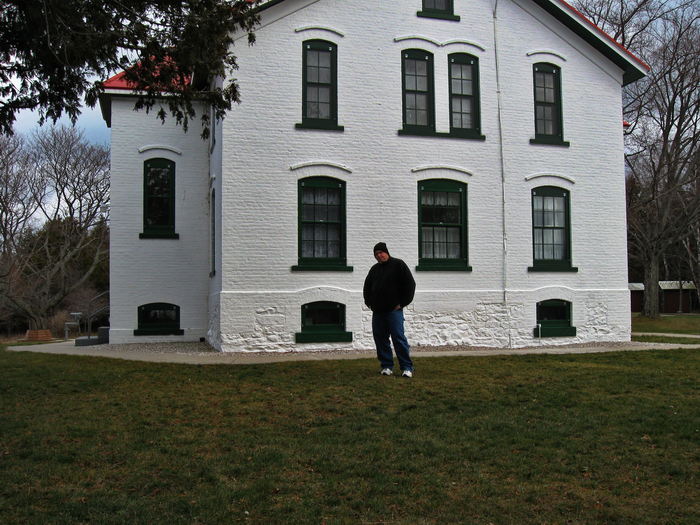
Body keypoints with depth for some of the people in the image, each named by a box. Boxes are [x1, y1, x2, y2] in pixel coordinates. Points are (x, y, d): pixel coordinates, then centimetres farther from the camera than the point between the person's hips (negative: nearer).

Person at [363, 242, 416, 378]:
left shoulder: (398, 265, -1)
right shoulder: (374, 269, 17)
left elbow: (410, 284, -4)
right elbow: (367, 287, 28)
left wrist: (402, 303, -8)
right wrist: (369, 302, 15)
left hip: (394, 310, -6)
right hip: (377, 311, 6)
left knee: (399, 338, -10)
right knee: (380, 338, 5)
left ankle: (407, 368, -6)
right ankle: (386, 366, 14)